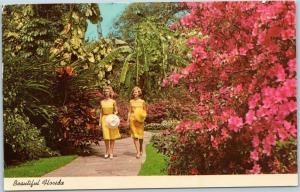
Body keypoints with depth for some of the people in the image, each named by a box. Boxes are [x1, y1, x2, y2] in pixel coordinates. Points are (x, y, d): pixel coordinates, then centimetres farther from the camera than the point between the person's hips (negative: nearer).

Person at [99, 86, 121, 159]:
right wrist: (100, 122, 7)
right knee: (106, 137, -1)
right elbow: (101, 112, 10)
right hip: (104, 119, 1)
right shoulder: (102, 102, 6)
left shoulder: (113, 102, 1)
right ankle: (107, 152, 12)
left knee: (112, 137, 0)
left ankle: (111, 152, 5)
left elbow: (116, 111, 6)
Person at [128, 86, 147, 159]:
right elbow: (129, 111, 9)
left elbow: (145, 111, 9)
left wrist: (143, 117, -11)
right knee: (135, 136, -6)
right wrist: (128, 120, 3)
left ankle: (141, 149, 33)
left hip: (140, 120, 0)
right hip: (132, 119, 0)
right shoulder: (131, 101, 8)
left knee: (140, 135, 8)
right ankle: (138, 152, -8)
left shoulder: (142, 101, 5)